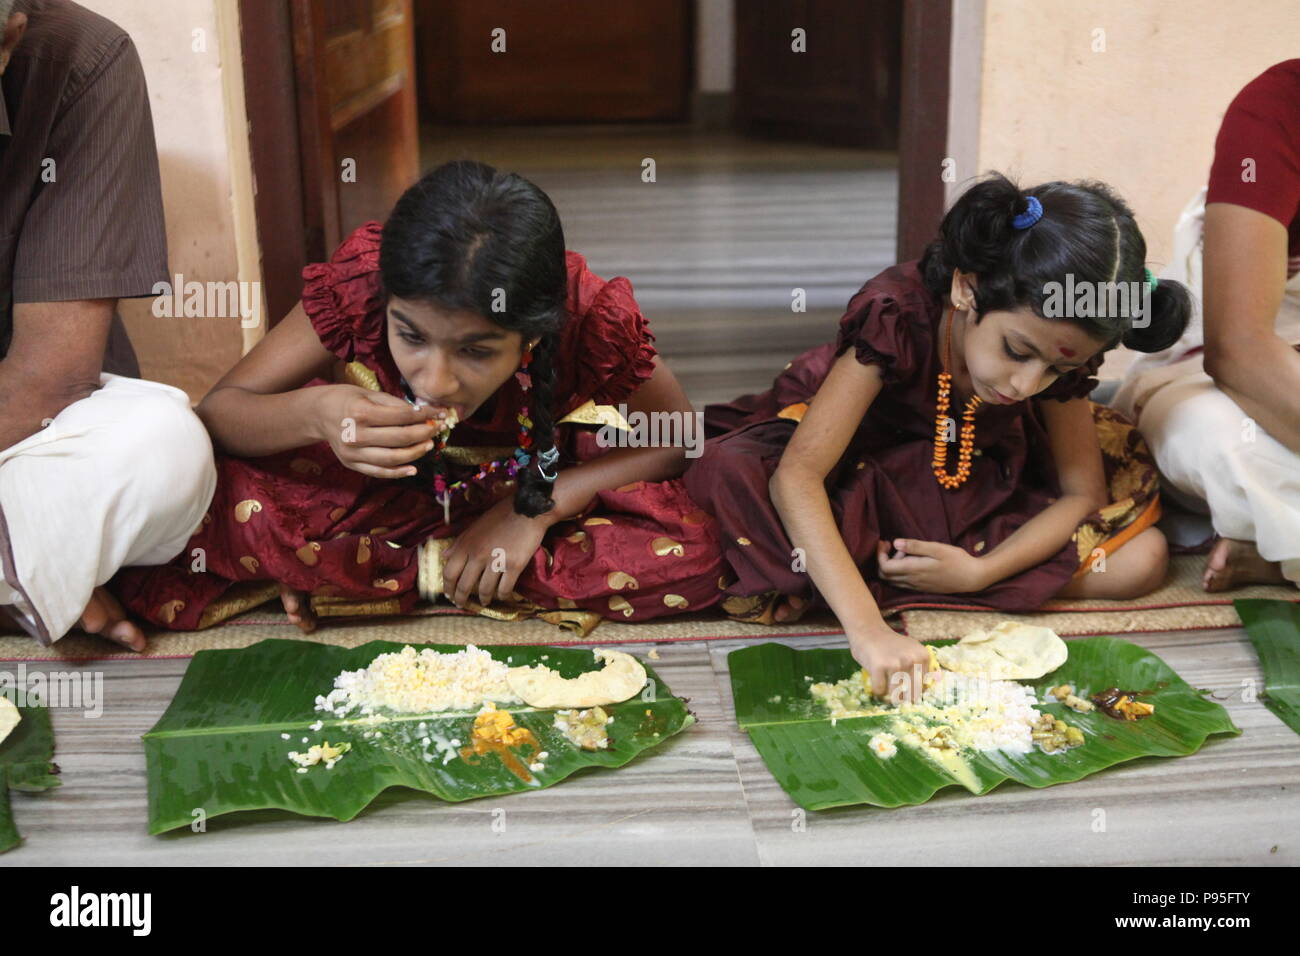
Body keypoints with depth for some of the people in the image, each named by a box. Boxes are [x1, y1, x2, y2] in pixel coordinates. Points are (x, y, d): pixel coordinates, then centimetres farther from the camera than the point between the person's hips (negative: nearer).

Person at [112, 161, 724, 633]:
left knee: (690, 558, -28)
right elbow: (218, 410, -23)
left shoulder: (590, 320, -33)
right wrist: (315, 413, -46)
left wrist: (538, 507, -28)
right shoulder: (361, 280, -31)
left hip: (539, 480, 1)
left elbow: (677, 437, -17)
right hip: (379, 480, -1)